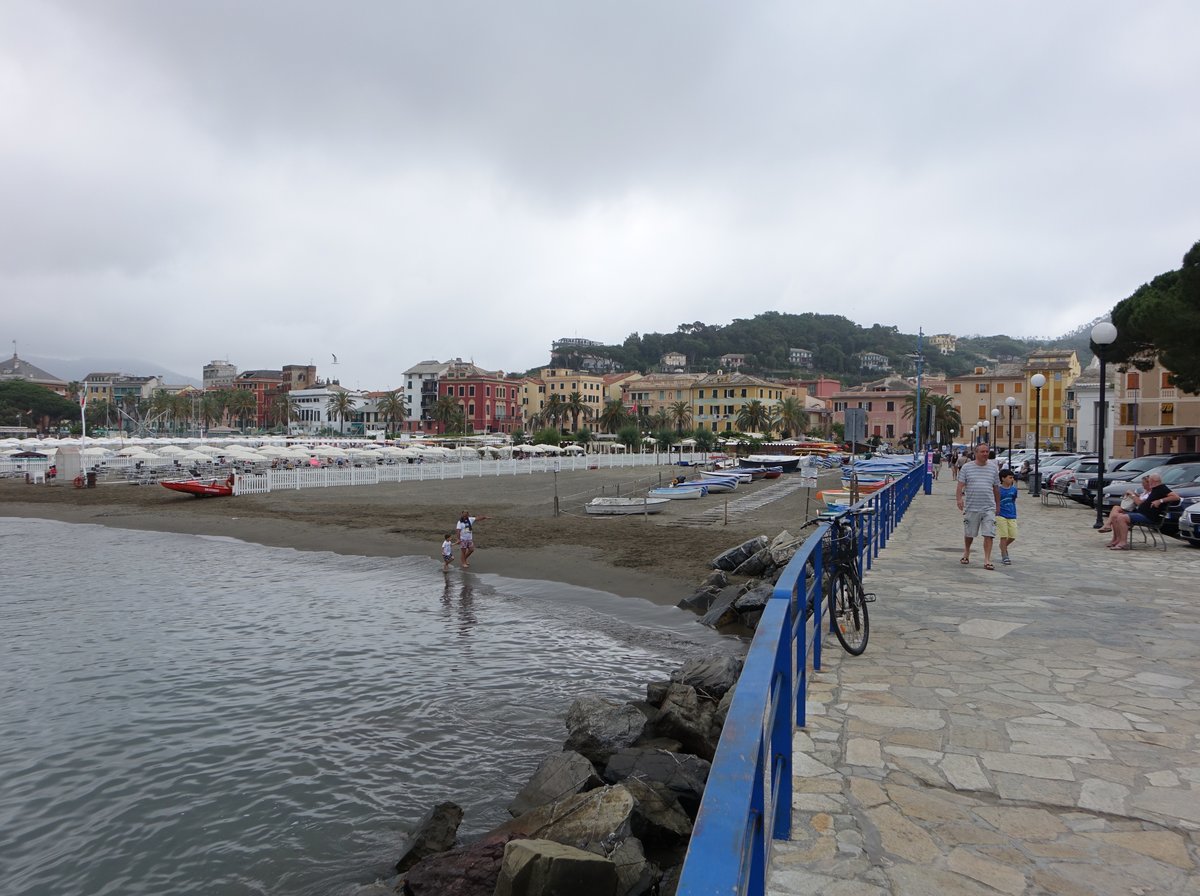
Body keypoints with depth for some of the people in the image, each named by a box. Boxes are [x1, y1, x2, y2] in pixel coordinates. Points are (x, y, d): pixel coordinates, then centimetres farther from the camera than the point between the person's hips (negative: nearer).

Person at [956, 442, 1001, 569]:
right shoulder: (967, 467, 2)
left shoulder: (993, 468, 9)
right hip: (971, 507, -1)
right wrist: (959, 498, -19)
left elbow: (996, 488, 16)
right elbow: (960, 485, -4)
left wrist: (998, 505, 18)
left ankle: (987, 560, -5)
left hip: (989, 508, 1)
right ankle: (966, 553, 34)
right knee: (968, 534, 11)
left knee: (989, 535, -7)